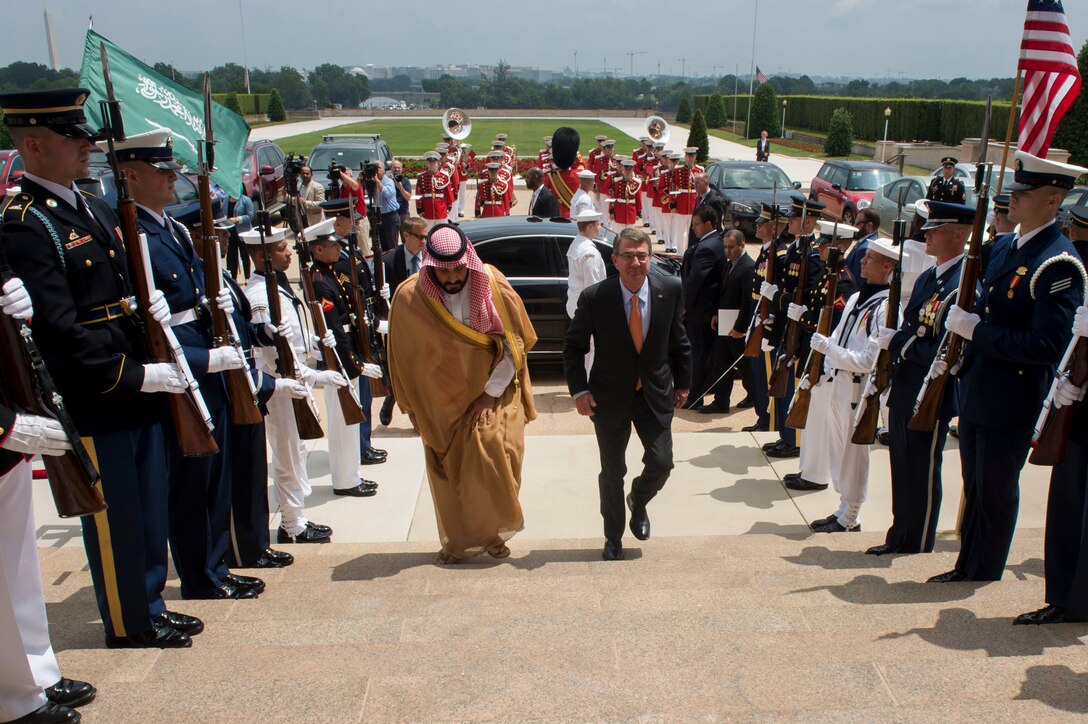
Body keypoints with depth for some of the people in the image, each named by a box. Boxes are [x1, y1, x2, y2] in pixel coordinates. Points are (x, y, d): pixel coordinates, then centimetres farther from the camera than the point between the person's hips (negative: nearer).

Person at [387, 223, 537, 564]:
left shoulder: (493, 285, -15)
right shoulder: (409, 297, -14)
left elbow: (514, 344, -8)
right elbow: (405, 358, -1)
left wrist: (490, 393, -10)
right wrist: (412, 408, 5)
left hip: (493, 395, -1)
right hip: (441, 404, 1)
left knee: (493, 456, -13)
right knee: (448, 472, 7)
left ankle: (495, 531, 13)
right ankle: (459, 542, 27)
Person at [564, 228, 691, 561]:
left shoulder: (670, 290, -10)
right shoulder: (594, 298, -17)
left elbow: (679, 340, 4)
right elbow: (573, 346, -5)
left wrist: (682, 383, 9)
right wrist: (579, 390, -12)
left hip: (655, 393, 2)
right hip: (610, 396, -1)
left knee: (661, 463, -1)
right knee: (612, 472, 9)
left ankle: (638, 502, 36)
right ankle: (613, 537, 32)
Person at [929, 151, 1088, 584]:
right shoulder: (1004, 247, 9)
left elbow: (1048, 345, -26)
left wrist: (977, 330, -23)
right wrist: (965, 320, 3)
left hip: (1012, 403, -8)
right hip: (977, 393, 8)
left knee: (995, 495, 7)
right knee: (974, 490, 19)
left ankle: (984, 580, 23)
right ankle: (966, 569, 34)